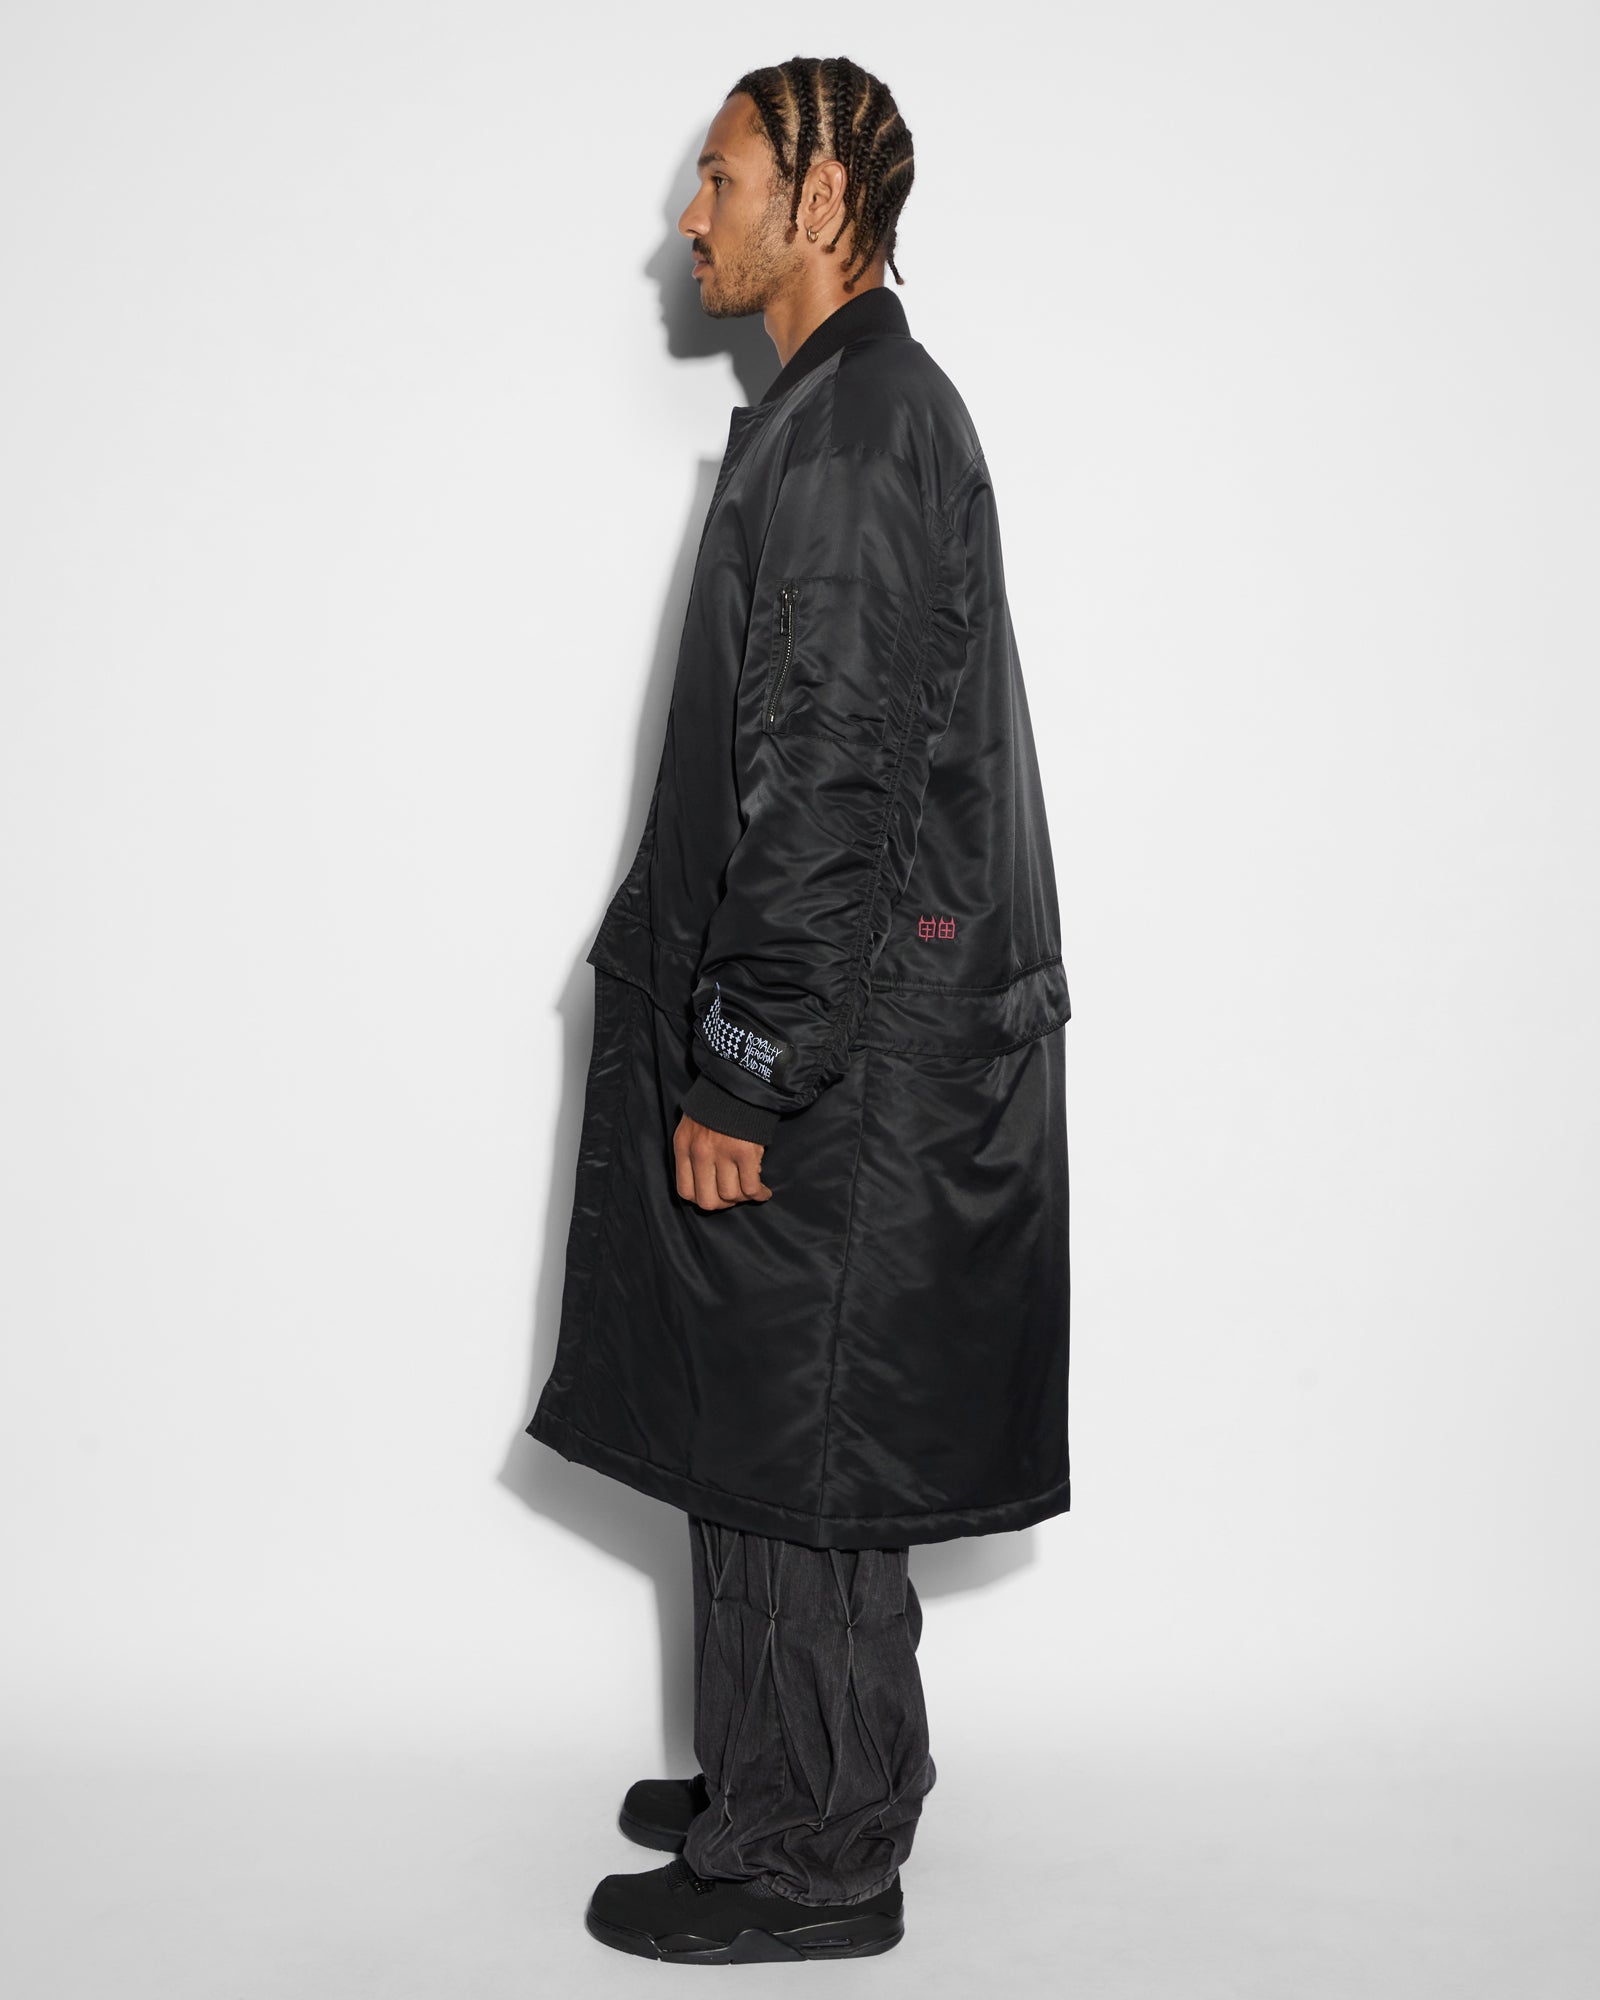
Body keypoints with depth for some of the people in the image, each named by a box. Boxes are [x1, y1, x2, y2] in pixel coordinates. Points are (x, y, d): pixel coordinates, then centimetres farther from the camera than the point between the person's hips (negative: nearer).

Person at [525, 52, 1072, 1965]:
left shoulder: (849, 436, -16)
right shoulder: (860, 411, 17)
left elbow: (825, 782, -22)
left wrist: (740, 1073, -19)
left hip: (833, 1067, -10)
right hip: (834, 1035, 10)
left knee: (788, 1445, 0)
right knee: (781, 1439, 18)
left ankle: (808, 1861, 14)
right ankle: (799, 1778, 33)